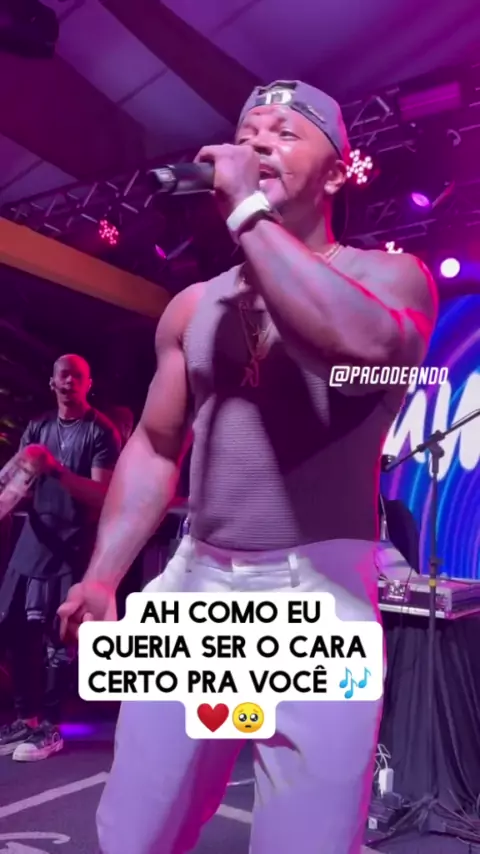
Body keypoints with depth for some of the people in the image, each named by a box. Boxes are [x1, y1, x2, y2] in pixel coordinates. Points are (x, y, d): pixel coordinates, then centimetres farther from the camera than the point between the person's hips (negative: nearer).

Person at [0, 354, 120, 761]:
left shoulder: (102, 431, -5)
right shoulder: (38, 427, 12)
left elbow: (100, 494, -14)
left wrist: (56, 468, -25)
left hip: (75, 544, -5)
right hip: (35, 538, 5)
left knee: (59, 636, -3)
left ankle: (49, 726, 9)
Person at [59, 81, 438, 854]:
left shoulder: (390, 276, 0)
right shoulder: (195, 305, 13)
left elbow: (366, 341, -25)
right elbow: (154, 447, 12)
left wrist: (248, 212, -16)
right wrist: (101, 575, 3)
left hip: (318, 592, -4)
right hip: (192, 583, 5)